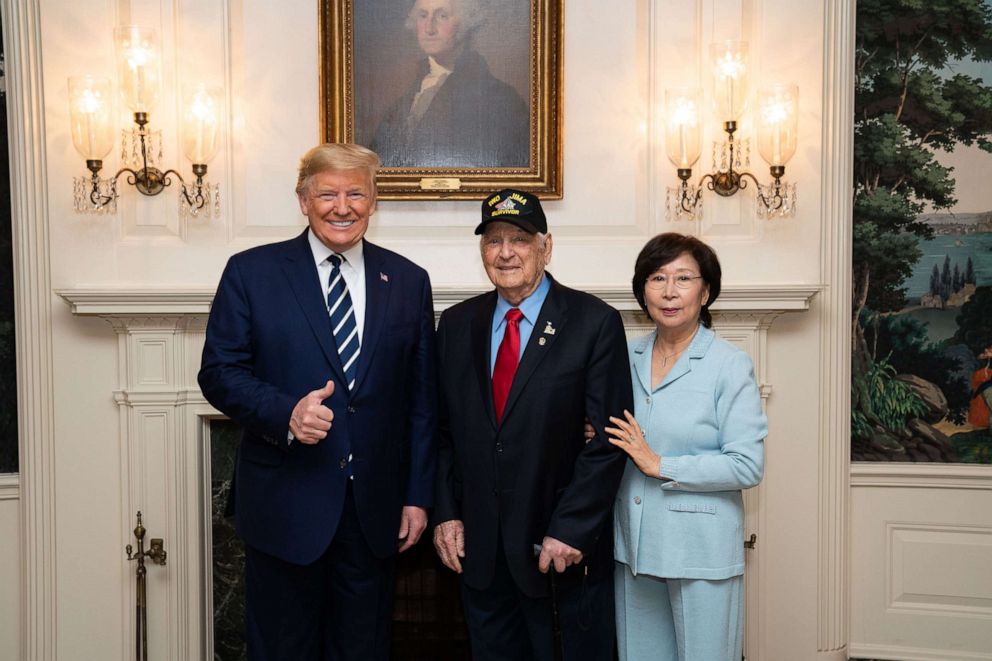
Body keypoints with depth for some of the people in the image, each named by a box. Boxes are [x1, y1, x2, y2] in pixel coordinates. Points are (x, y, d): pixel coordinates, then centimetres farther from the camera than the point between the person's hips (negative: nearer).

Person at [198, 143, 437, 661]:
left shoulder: (408, 281, 4)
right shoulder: (251, 272, -2)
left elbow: (422, 399, 6)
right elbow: (219, 372, -4)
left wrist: (418, 495, 3)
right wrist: (285, 413, -22)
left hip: (376, 509, 3)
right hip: (285, 503, -2)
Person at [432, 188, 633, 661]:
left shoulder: (595, 323, -8)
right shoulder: (456, 324, 6)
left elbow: (607, 440, -11)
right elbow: (443, 430, 10)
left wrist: (570, 531, -14)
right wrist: (446, 514, 2)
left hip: (567, 549, -3)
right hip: (479, 548, 4)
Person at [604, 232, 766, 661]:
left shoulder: (729, 365, -11)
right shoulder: (628, 358, 5)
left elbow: (747, 465, -16)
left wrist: (661, 465, -17)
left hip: (700, 552, -4)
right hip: (635, 546, 5)